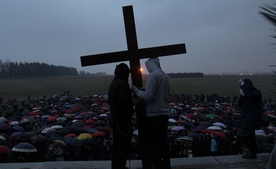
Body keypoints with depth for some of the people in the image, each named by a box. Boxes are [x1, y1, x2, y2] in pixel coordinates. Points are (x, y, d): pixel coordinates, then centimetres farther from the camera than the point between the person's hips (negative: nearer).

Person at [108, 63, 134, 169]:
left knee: (117, 145, 17)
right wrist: (133, 101, -10)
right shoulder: (123, 84, -17)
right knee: (124, 147, -3)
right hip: (123, 120, -10)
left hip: (114, 119, 10)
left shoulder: (113, 83, 13)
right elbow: (123, 102, -27)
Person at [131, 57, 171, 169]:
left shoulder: (153, 75, -13)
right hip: (164, 114, 8)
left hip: (153, 115, -8)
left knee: (152, 145, 1)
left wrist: (136, 90, -6)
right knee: (163, 142, 16)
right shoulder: (166, 77, 11)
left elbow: (148, 96, -20)